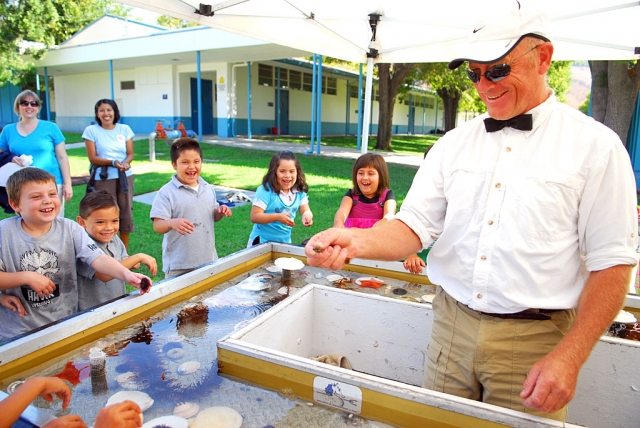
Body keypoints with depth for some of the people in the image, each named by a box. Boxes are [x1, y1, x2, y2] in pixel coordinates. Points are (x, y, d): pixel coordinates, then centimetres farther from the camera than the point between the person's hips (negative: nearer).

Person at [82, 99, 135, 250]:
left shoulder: (125, 129, 6)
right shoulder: (91, 130, 0)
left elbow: (130, 153, 6)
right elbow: (92, 157, -5)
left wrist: (126, 163, -17)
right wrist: (113, 162, -20)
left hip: (125, 177, 2)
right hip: (103, 178, -2)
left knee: (126, 211, 4)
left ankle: (124, 251, 17)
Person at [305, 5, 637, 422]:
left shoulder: (594, 145, -6)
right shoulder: (454, 144, 3)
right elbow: (414, 226, -1)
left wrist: (569, 358, -13)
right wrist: (357, 241, -21)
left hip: (533, 339, -3)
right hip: (451, 326, 3)